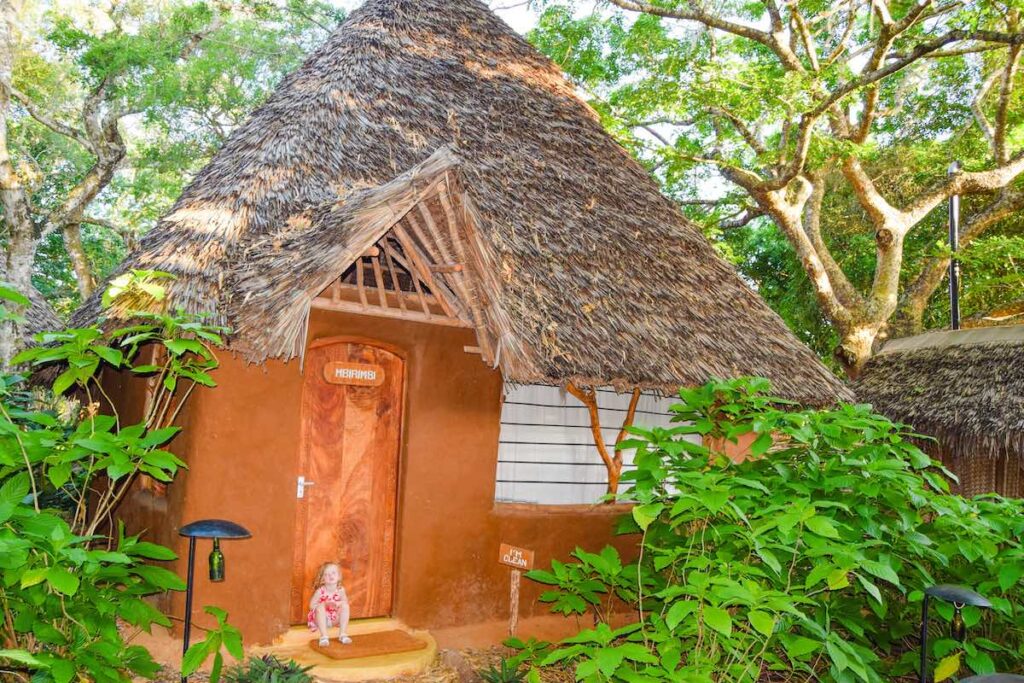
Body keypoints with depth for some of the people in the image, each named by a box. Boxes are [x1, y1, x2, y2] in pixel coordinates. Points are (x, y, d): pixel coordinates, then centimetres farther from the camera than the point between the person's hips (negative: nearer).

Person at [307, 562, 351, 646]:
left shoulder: (340, 590, -9)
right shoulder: (320, 591, -16)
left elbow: (345, 602, -3)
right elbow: (311, 605, -13)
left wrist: (337, 604, -25)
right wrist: (325, 604, -27)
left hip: (335, 618, 3)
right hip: (322, 618, -2)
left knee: (345, 606, -22)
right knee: (320, 606, -33)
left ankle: (343, 634, -18)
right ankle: (324, 636, -34)